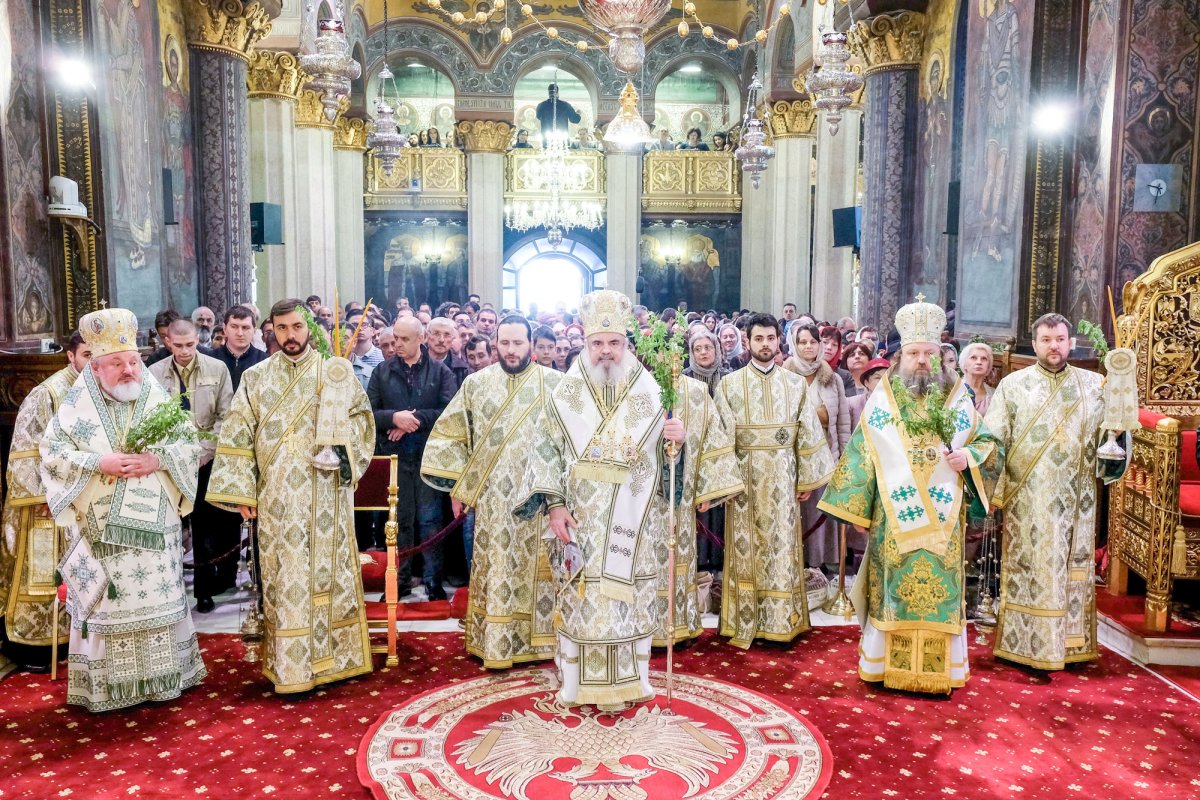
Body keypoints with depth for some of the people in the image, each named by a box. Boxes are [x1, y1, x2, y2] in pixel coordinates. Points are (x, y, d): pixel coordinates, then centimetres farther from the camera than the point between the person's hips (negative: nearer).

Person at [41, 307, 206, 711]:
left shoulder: (159, 399, 3)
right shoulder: (77, 404, -1)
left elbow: (192, 444, 2)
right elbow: (51, 451, -3)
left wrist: (158, 458, -16)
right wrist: (98, 463, -17)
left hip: (153, 527, 2)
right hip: (99, 529, -1)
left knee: (156, 599, 8)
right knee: (106, 603, 4)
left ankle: (160, 677, 20)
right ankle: (107, 685, 16)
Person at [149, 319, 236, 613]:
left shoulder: (217, 369, 2)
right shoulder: (154, 373, 3)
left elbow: (225, 417, 0)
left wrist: (202, 452, -7)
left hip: (206, 461, 0)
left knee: (205, 528, 5)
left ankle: (205, 590, 17)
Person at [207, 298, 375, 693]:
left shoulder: (336, 373, 4)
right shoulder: (256, 378, 6)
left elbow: (362, 417, 8)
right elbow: (237, 437, 4)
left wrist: (341, 448, -11)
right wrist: (242, 492, -1)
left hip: (327, 496, 0)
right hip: (278, 499, 0)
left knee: (329, 571, 5)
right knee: (285, 577, 2)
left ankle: (334, 656, 17)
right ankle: (290, 668, 10)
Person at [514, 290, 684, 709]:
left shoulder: (648, 394, 2)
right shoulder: (566, 394, 0)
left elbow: (665, 459, 4)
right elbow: (546, 452, -1)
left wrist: (678, 439, -18)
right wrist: (555, 504, -10)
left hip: (634, 524, 1)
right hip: (582, 523, -1)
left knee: (631, 596, 7)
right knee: (583, 597, 4)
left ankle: (628, 679, 23)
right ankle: (583, 682, 19)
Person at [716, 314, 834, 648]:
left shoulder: (795, 384, 5)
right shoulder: (729, 384, 0)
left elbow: (808, 433, 5)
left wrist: (807, 479, 2)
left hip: (783, 477, 1)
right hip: (744, 476, -1)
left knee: (782, 546, 5)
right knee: (746, 548, 3)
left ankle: (782, 621, 14)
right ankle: (745, 623, 12)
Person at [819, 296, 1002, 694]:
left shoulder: (957, 397, 5)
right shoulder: (882, 397, 2)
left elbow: (990, 444, 10)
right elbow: (861, 453, 2)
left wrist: (969, 456, -13)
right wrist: (857, 508, 0)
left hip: (942, 518, 1)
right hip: (893, 516, -1)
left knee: (941, 589, 4)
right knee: (893, 588, 5)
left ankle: (939, 670, 16)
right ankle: (888, 665, 17)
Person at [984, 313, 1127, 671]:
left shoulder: (1093, 385, 8)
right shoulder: (1013, 385, 2)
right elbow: (994, 440, 0)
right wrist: (992, 491, -6)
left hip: (1075, 499, 2)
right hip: (1026, 499, -2)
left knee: (1073, 568, 7)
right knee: (1027, 568, 1)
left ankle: (1070, 642, 18)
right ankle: (1023, 642, 10)